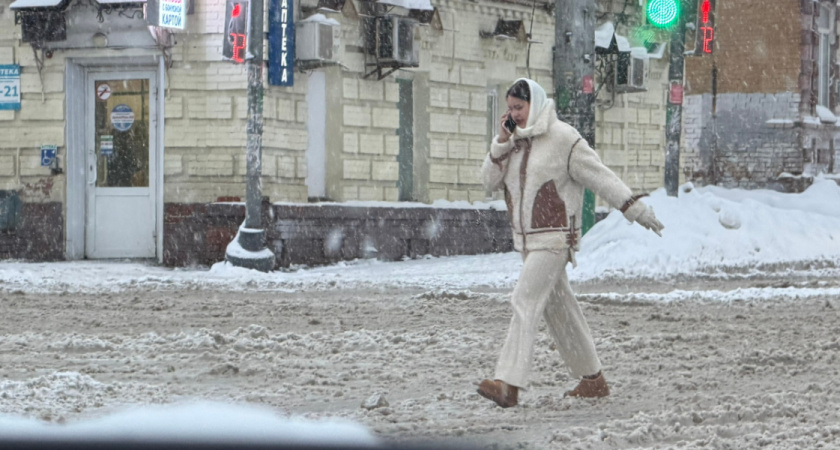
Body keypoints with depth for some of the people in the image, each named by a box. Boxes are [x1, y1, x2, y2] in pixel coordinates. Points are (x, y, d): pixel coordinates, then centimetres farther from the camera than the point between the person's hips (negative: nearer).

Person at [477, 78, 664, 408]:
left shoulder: (563, 139, -10)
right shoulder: (515, 141, 12)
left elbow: (601, 178, -9)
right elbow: (490, 181, 8)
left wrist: (636, 210, -11)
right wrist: (501, 143, -6)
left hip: (554, 239, -8)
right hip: (526, 241, 8)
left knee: (525, 301, -17)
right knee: (559, 308, 12)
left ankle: (509, 384, -23)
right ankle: (593, 379, 23)